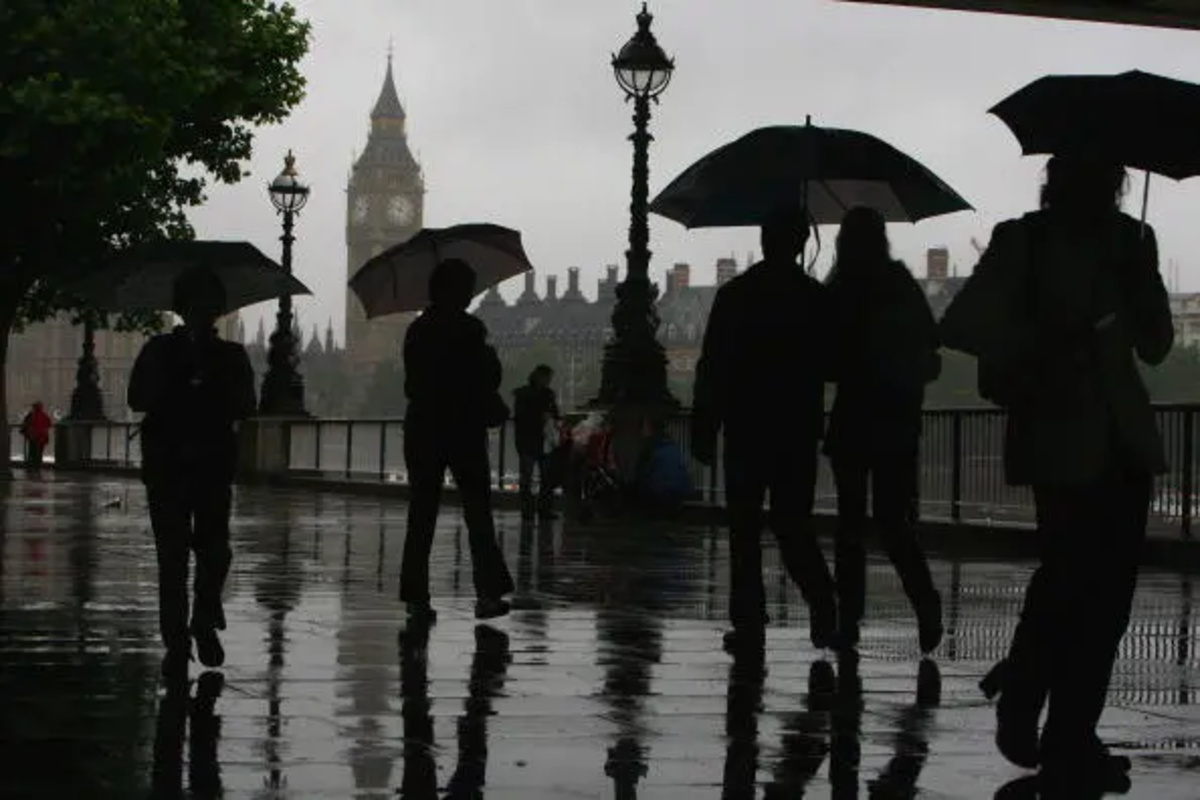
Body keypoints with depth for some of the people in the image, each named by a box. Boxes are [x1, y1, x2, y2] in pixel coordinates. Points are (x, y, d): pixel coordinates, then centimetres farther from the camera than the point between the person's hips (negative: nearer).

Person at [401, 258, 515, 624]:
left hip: (422, 428, 4)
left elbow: (412, 384, 8)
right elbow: (484, 379, -10)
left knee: (421, 515, 5)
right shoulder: (469, 329, -11)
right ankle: (487, 593, 4)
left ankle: (416, 598, 1)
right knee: (477, 512, 5)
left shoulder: (416, 330, 5)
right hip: (464, 429, -4)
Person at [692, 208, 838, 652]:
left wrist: (703, 431, 0)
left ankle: (749, 623, 0)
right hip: (799, 431, 2)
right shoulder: (817, 298, 0)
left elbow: (711, 367, -4)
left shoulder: (734, 294, -3)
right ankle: (823, 610, -8)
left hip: (746, 429, -2)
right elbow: (830, 366, 6)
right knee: (793, 525, 9)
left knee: (745, 531, 4)